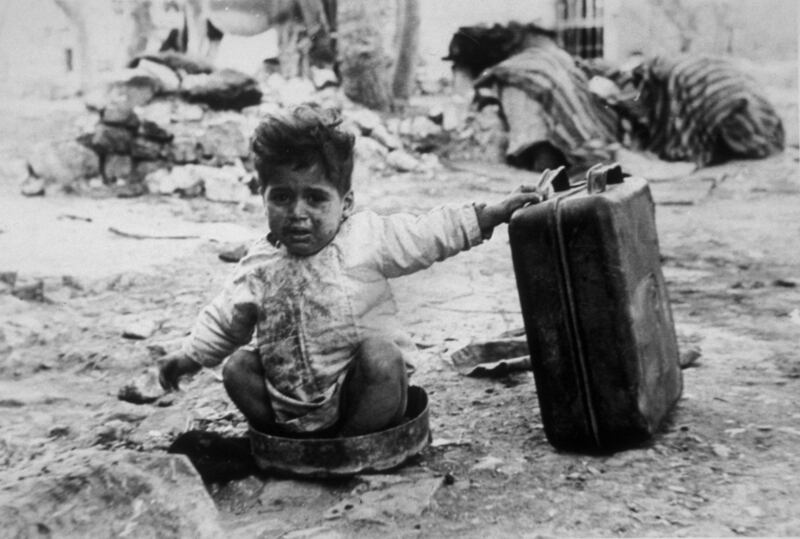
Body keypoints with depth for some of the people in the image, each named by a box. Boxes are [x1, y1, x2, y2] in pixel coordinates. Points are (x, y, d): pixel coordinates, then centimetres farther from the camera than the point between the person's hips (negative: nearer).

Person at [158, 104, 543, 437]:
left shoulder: (367, 237, -8)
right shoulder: (260, 265, 1)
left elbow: (434, 232, -8)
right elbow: (226, 320, 15)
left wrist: (495, 212, -13)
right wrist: (190, 357, 10)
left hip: (362, 397, -3)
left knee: (379, 352, -31)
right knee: (237, 367, -7)